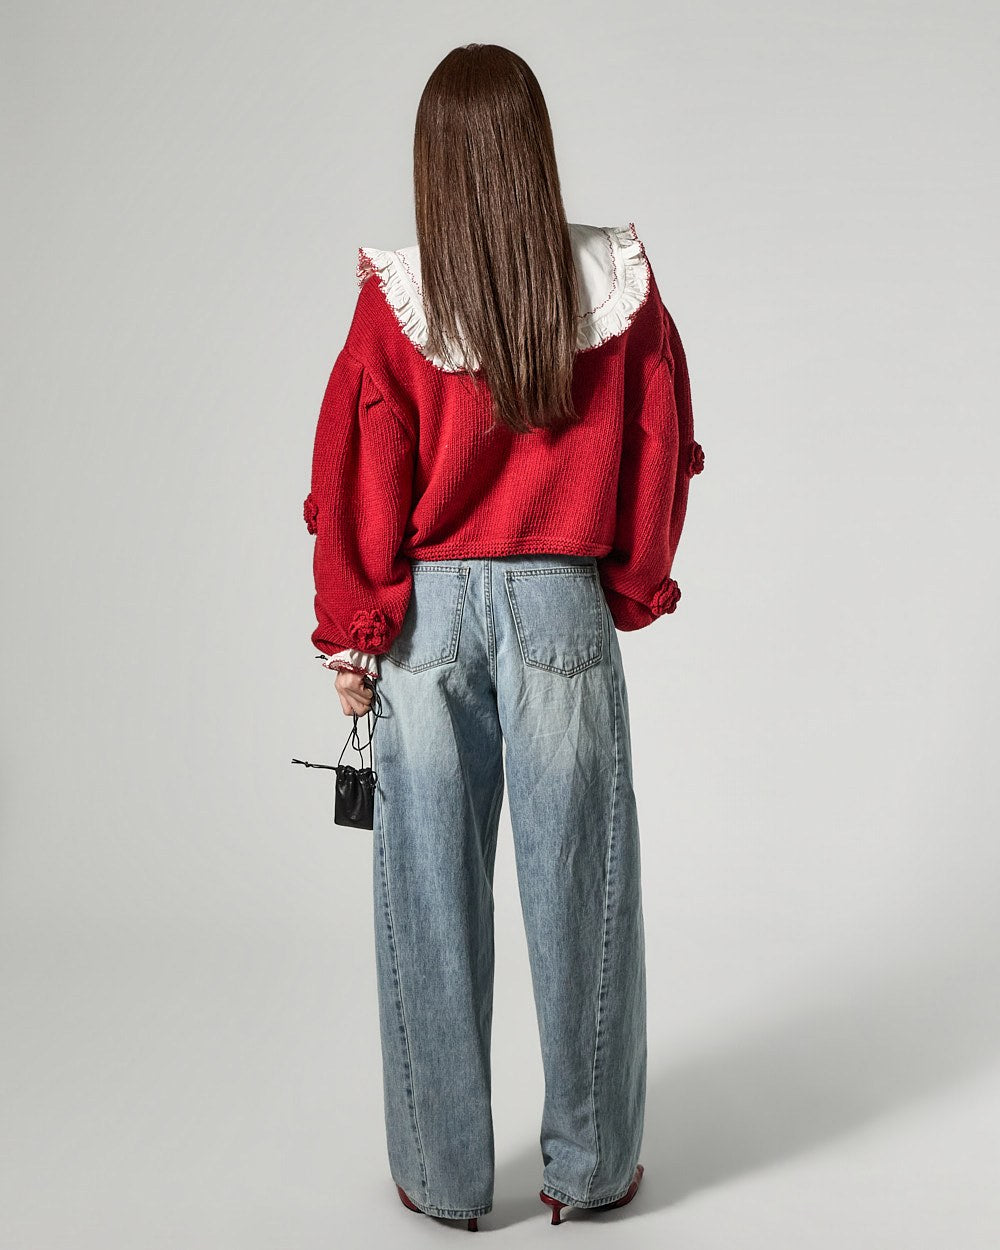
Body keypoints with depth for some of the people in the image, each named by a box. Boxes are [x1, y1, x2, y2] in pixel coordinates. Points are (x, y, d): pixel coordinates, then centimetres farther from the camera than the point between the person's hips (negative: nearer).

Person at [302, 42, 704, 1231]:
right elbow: (662, 451, 5)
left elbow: (356, 480, -4)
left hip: (426, 613, 0)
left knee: (433, 895, 9)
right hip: (562, 605, 1)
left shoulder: (395, 299, -7)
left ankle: (443, 1175, 22)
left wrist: (350, 637, 5)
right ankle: (589, 1166, 25)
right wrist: (634, 588, 17)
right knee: (576, 888, 10)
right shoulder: (619, 284, -2)